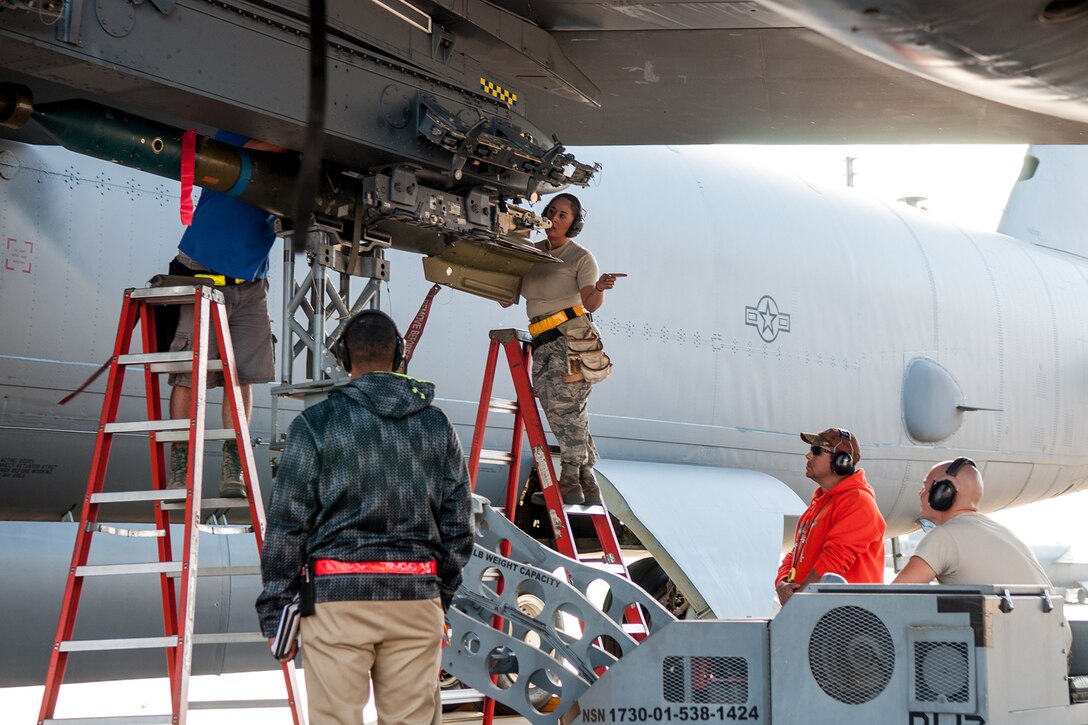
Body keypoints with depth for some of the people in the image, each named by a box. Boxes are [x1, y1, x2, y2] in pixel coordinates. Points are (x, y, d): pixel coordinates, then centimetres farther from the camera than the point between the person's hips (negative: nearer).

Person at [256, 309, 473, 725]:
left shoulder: (316, 425, -2)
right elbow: (458, 525, 12)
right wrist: (441, 594, 23)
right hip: (416, 598, 3)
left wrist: (273, 612, 2)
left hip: (338, 597, -3)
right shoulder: (437, 426, 9)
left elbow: (287, 525, -3)